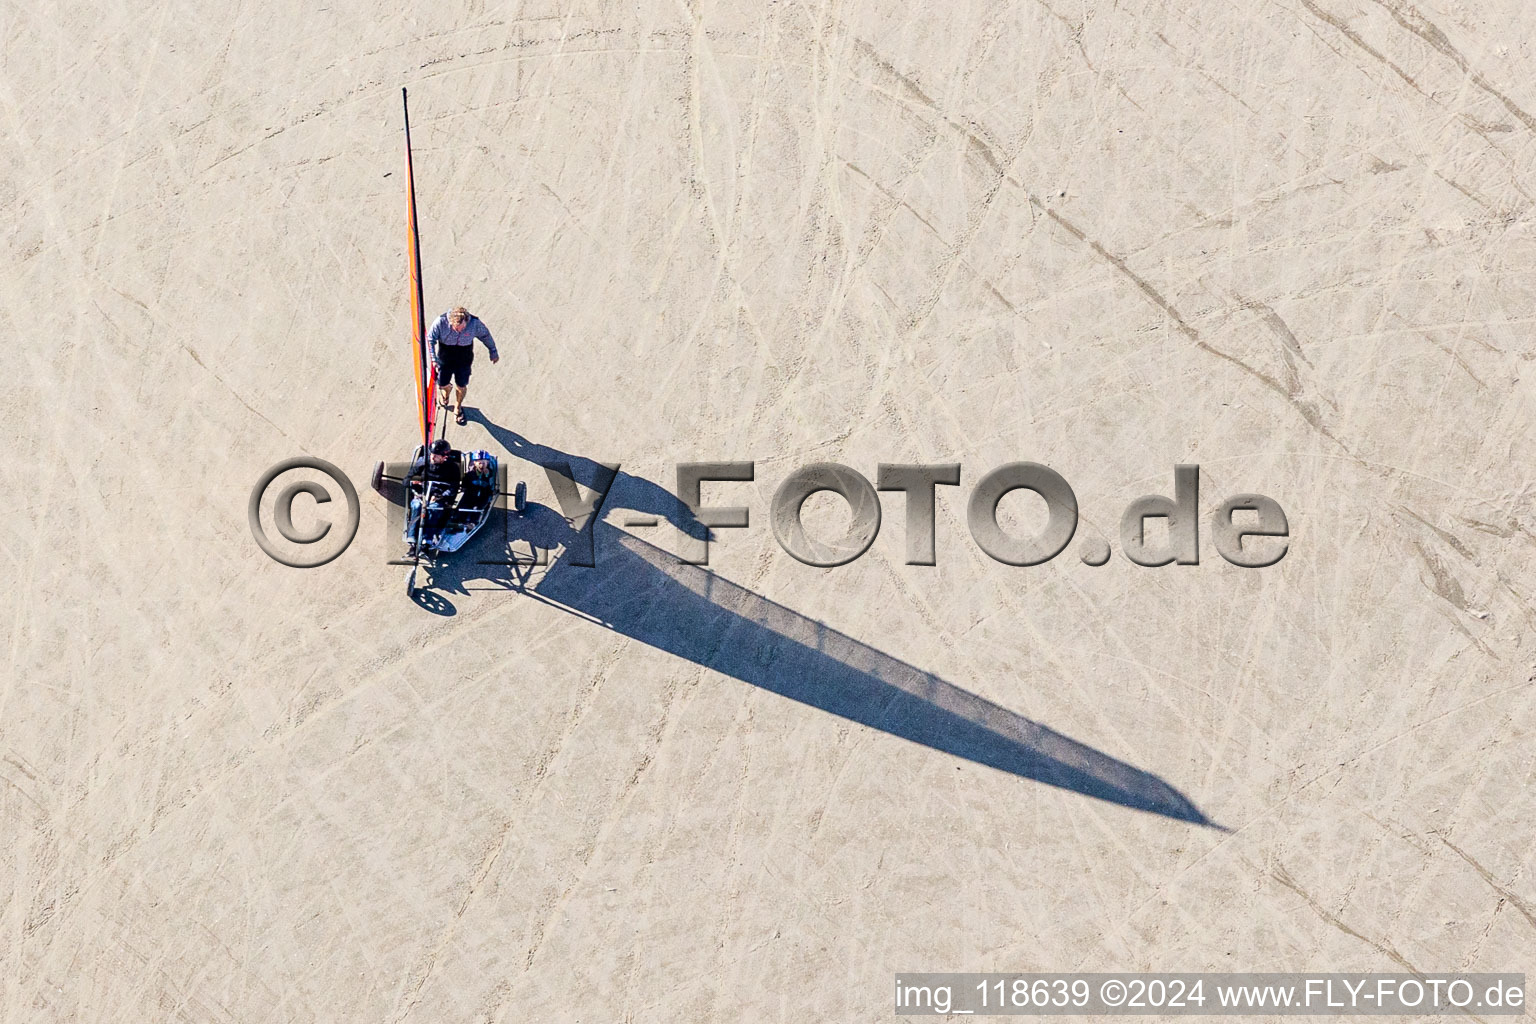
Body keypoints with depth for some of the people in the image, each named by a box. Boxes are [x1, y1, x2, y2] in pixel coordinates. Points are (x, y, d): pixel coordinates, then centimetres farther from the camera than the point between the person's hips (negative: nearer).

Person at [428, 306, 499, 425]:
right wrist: (433, 359, -25)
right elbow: (430, 339, -17)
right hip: (445, 357, 0)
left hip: (464, 359, 0)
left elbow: (485, 335, -6)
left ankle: (458, 408, 40)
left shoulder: (474, 323, -27)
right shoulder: (440, 322, -30)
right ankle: (445, 393, 51)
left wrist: (493, 351, 8)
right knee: (442, 384, 12)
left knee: (461, 386, 10)